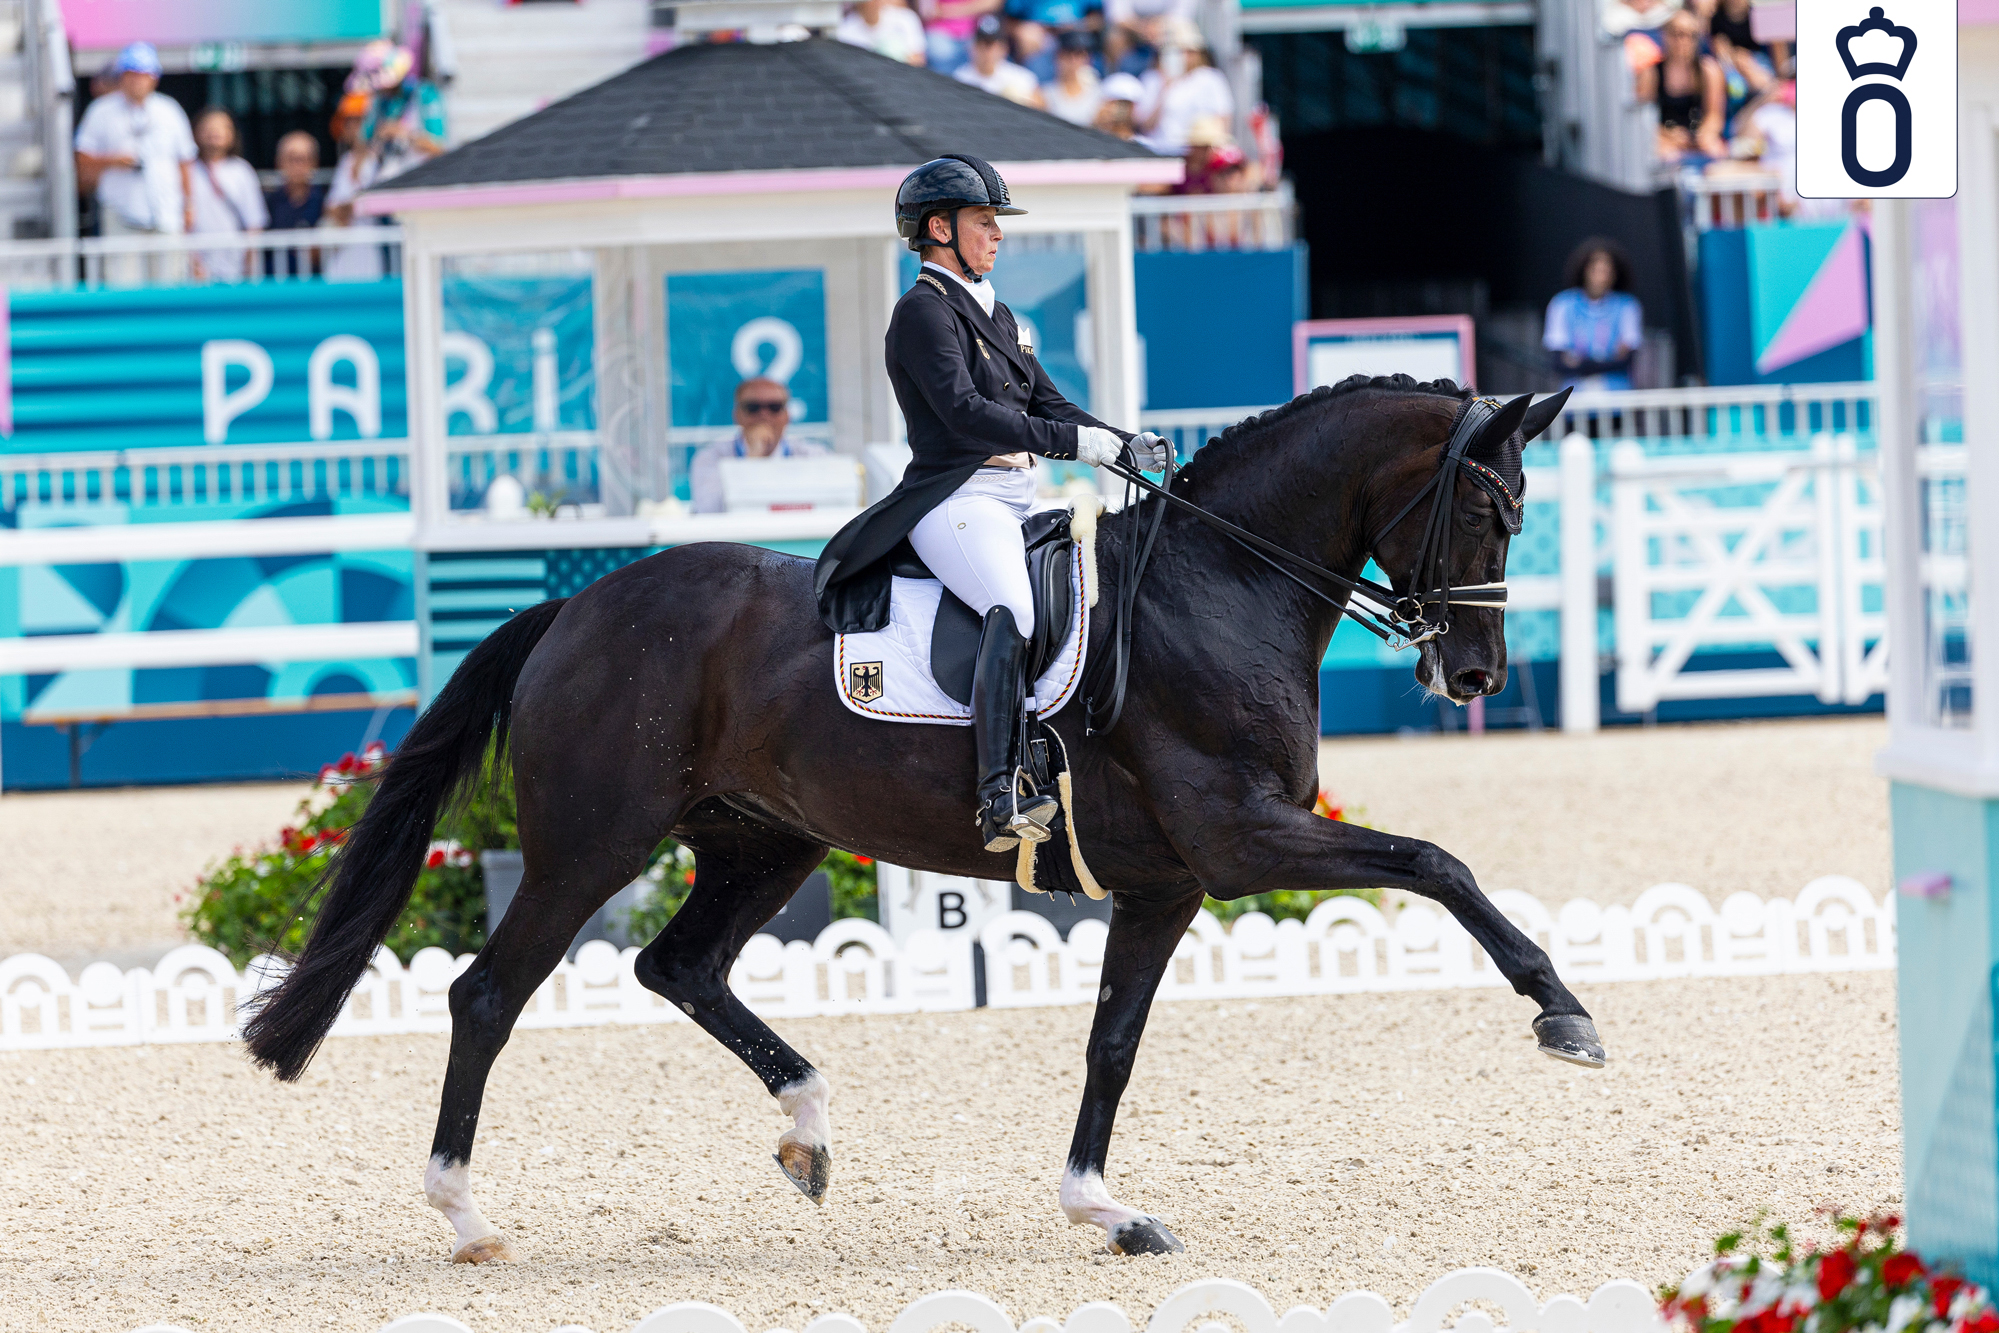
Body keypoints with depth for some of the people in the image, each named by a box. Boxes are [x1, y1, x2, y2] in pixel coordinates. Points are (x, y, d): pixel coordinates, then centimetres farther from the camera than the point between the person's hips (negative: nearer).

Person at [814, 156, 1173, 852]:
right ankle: (1000, 799, -45)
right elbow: (964, 412, -18)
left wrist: (1126, 446, 6)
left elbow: (1045, 402, 23)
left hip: (1016, 503, 10)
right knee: (1016, 610, -33)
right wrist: (1074, 442, -22)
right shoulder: (924, 312, -6)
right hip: (956, 501, -10)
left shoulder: (996, 315, 23)